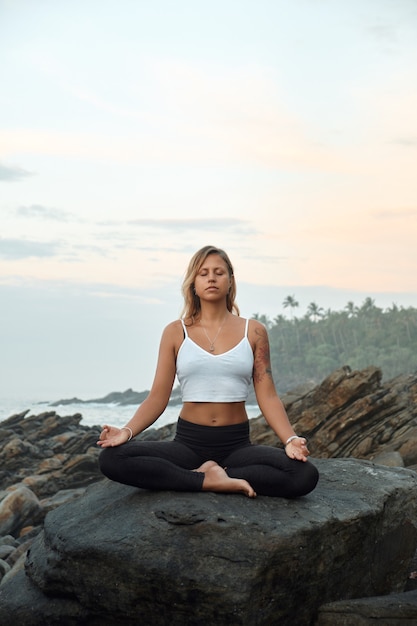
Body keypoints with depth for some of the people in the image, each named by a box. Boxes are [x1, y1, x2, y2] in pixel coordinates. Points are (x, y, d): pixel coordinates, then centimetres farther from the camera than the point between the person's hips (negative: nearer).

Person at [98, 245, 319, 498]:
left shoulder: (253, 332, 4)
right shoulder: (176, 332, 4)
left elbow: (267, 396, 1)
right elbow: (158, 397, 1)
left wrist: (290, 439, -17)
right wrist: (127, 431, -17)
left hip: (237, 444, 0)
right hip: (188, 442, 0)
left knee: (306, 475, -29)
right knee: (111, 458, -27)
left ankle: (207, 474, -15)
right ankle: (209, 480, -20)